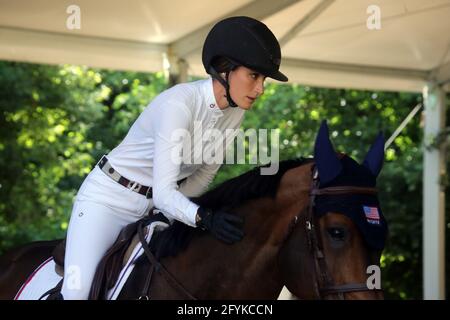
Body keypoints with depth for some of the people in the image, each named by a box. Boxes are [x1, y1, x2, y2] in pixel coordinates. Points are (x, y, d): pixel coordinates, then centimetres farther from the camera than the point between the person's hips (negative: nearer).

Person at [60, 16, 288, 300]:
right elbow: (164, 192, -32)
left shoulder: (235, 112, -7)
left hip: (158, 204, 7)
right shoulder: (179, 104, -29)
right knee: (78, 292, -20)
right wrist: (205, 218, -48)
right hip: (109, 197, -7)